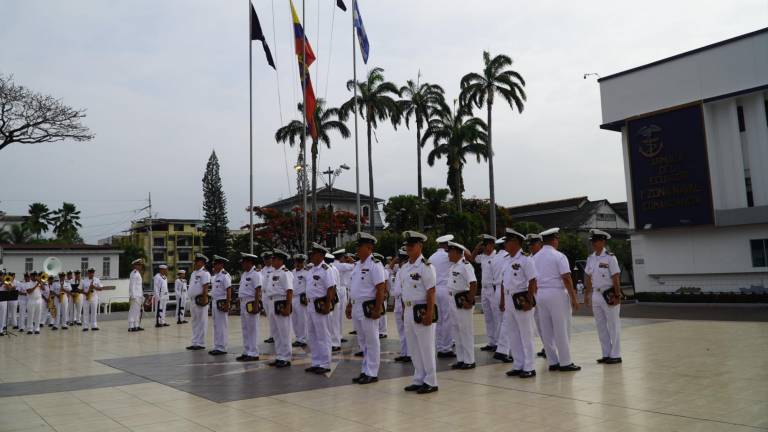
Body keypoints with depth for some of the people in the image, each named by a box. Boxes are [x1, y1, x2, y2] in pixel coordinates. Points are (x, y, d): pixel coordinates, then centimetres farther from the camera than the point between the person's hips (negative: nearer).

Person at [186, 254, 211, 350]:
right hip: (192, 300, 9)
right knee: (194, 323, 13)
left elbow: (205, 287, -17)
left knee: (201, 323, -3)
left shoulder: (204, 273, -9)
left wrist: (204, 298, -24)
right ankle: (195, 343, 19)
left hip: (199, 300, -9)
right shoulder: (194, 273, 18)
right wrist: (191, 300, 18)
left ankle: (200, 343, 0)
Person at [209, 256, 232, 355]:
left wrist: (227, 304, -21)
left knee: (222, 326, -4)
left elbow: (228, 290, -18)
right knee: (216, 326, 14)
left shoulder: (225, 276, -13)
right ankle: (217, 347, 22)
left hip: (222, 303, -10)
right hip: (215, 302, 10)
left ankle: (221, 348, 1)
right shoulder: (216, 276, 15)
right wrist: (214, 303, 18)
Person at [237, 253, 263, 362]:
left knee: (252, 329, -4)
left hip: (251, 303, -9)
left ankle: (253, 354, 2)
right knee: (245, 329, 14)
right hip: (243, 303, 9)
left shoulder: (255, 274, -13)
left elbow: (258, 291, -18)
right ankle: (246, 352, 22)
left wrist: (256, 306, -22)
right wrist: (240, 303, 17)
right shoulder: (244, 274, 16)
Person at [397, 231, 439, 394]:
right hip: (409, 311, 8)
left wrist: (429, 313, -19)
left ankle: (430, 382, 12)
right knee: (414, 348, 14)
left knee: (426, 348, 1)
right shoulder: (404, 267, 11)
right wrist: (405, 311, 14)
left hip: (422, 311, -8)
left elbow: (431, 292, -15)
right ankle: (419, 380, 25)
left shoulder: (425, 266, -12)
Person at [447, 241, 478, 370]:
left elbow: (473, 284, -22)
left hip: (463, 301, -10)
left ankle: (469, 361, 7)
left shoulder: (465, 265, -16)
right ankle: (460, 359, 23)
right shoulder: (452, 266, 13)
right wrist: (452, 297, 14)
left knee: (466, 330, -2)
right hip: (454, 300, 10)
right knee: (456, 330, 14)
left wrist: (470, 301, -21)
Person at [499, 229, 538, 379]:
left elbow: (532, 281, -17)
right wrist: (503, 301, 15)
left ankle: (529, 367, 10)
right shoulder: (508, 260, 13)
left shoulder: (525, 259, -12)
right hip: (509, 301, 8)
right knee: (512, 335, 13)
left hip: (521, 300, -8)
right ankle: (518, 365, 24)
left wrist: (529, 301, -20)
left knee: (526, 335, 1)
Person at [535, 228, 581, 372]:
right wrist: (573, 298, -10)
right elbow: (566, 278, -14)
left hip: (540, 294, 6)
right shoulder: (558, 256, -10)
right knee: (561, 330, 1)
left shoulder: (536, 257, 10)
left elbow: (533, 279, 11)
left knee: (546, 331, 9)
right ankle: (565, 363, 5)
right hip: (556, 293, -6)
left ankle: (552, 362, 15)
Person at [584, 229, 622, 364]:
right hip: (596, 295, 7)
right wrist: (587, 294, 14)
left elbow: (616, 278, -12)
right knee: (601, 326, 11)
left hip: (609, 295, -7)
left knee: (613, 326, 3)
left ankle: (615, 355, 11)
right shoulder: (591, 258, 8)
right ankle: (606, 354, 22)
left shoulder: (610, 257, -11)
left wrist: (617, 295, -14)